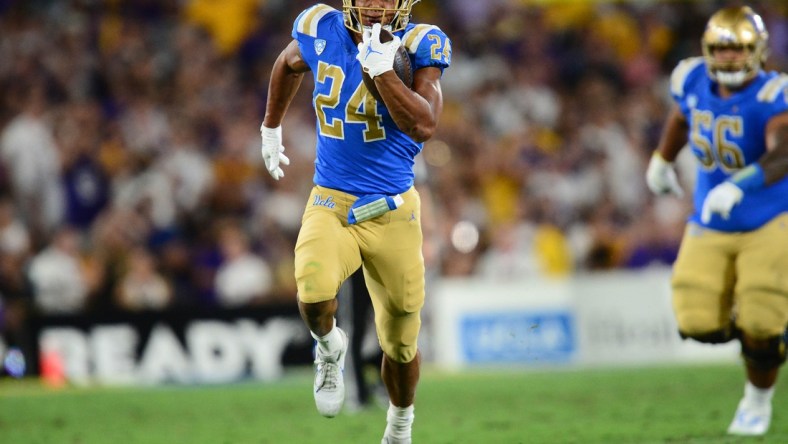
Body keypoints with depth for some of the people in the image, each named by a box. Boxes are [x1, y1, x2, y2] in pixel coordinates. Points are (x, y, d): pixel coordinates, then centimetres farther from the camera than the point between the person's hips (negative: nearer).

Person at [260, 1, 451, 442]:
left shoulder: (418, 46, -11)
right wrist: (271, 128, 29)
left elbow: (425, 126, -25)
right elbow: (289, 65, 21)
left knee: (400, 344, 12)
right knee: (315, 296, -31)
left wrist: (381, 67, -29)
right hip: (330, 205, 0)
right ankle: (330, 347, 5)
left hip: (392, 212, 0)